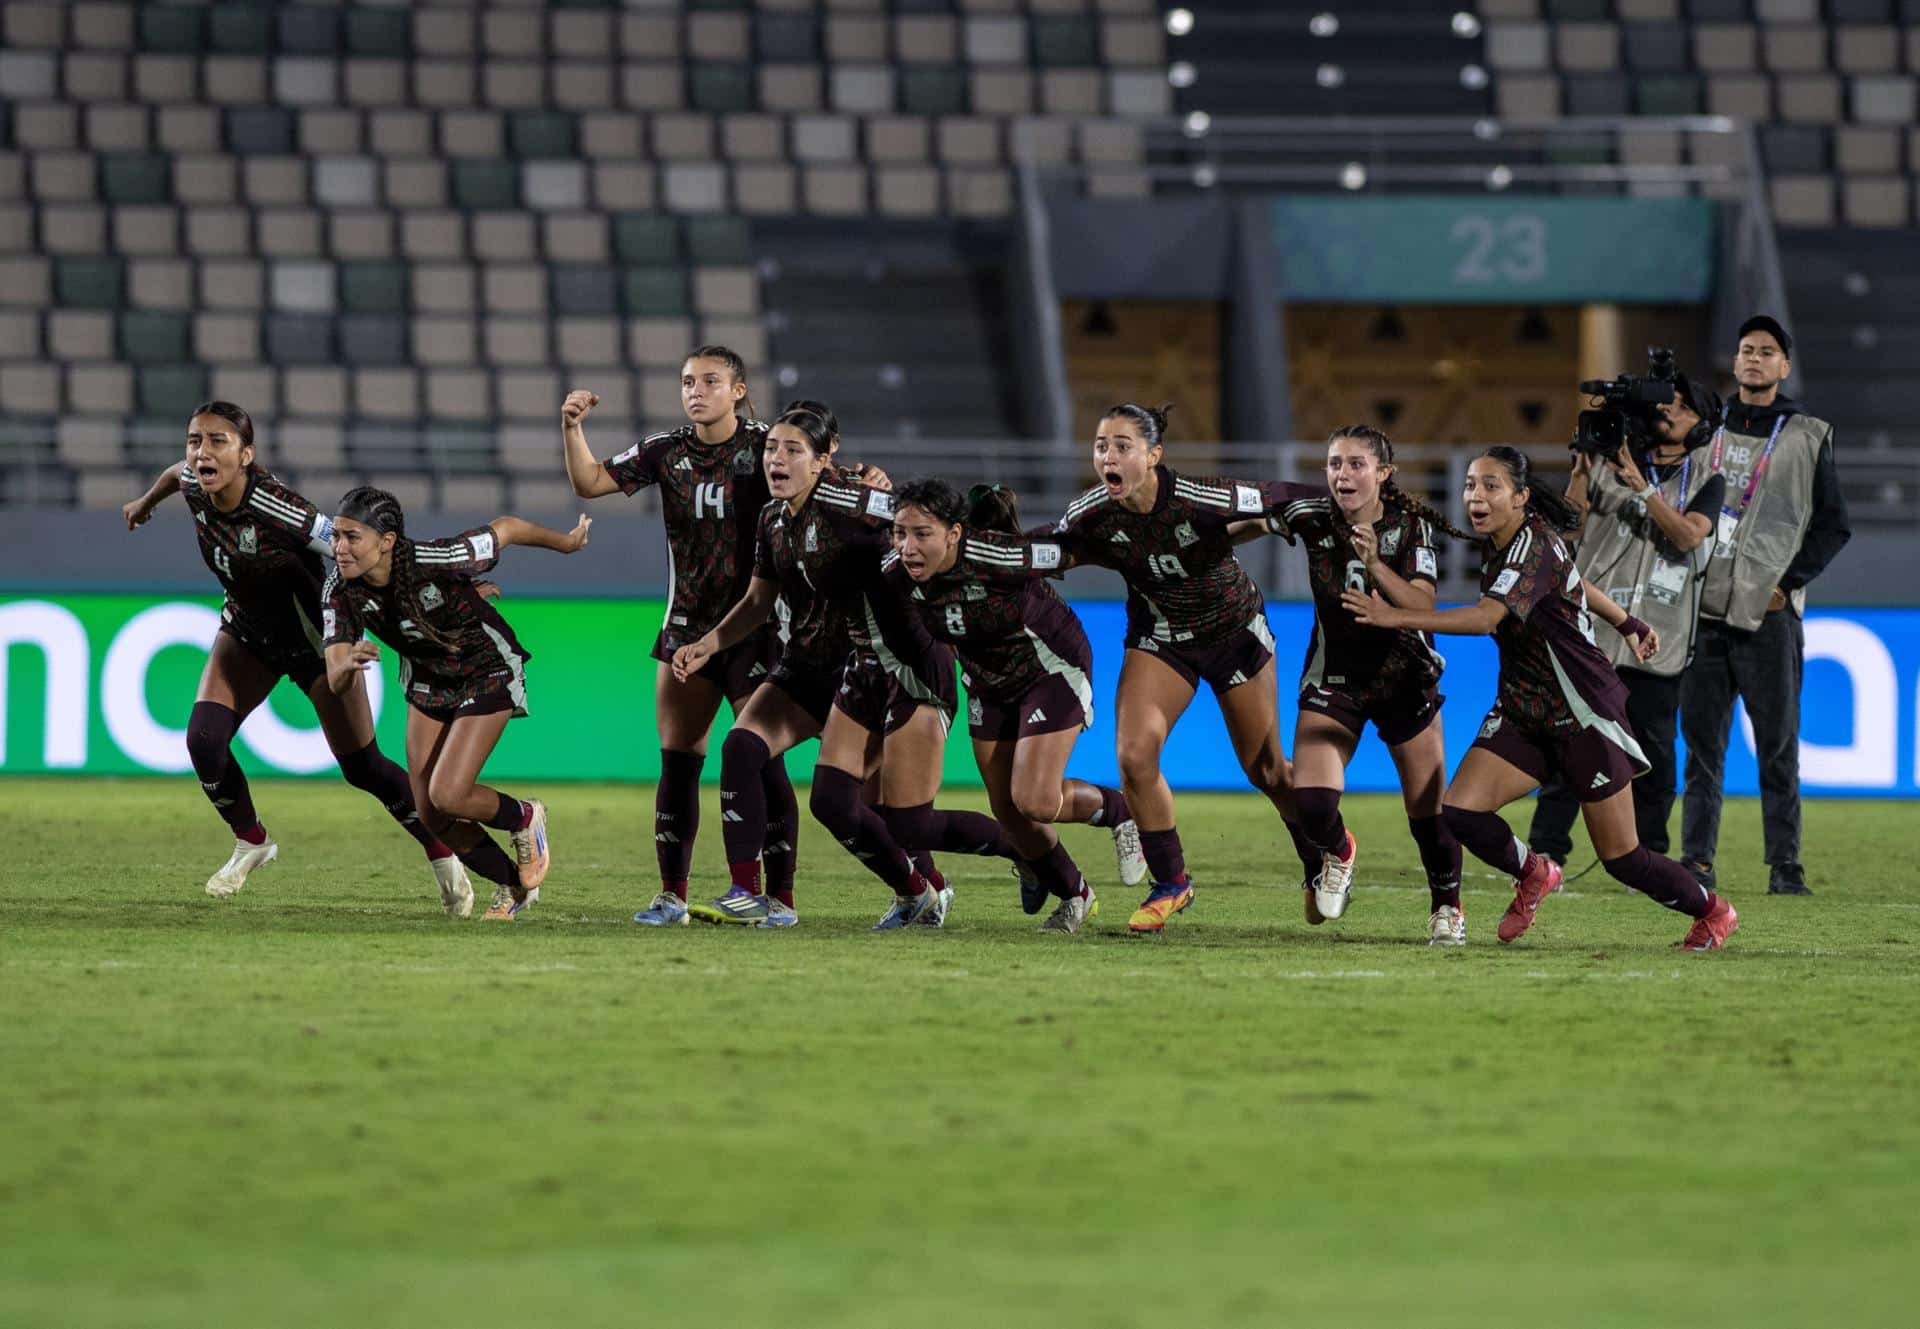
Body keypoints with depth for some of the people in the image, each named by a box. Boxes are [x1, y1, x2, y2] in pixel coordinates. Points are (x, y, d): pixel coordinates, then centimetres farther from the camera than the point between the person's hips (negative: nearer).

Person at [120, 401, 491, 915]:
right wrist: (146, 502, 30)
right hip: (248, 632, 5)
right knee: (204, 741, -12)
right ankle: (251, 844, 15)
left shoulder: (274, 509, -37)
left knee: (362, 767, 0)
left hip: (317, 640, -5)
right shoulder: (195, 486, -19)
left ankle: (442, 855, 23)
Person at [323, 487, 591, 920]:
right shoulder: (340, 591, -22)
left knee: (447, 797, -18)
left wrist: (566, 542, -1)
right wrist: (349, 663, -49)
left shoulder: (433, 562, -36)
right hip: (427, 682, 5)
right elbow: (337, 683, -24)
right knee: (431, 817, 4)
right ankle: (511, 885, 29)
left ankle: (524, 819, 14)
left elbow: (505, 529, -19)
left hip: (488, 672, -5)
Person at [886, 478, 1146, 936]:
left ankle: (1119, 812, 16)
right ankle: (1074, 897, 30)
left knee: (1034, 801, -15)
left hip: (1051, 670, -6)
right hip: (988, 683, 6)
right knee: (1007, 813, 7)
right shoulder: (899, 579, -22)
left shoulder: (997, 558, -37)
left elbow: (1073, 551, -24)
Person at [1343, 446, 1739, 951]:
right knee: (1459, 811, -12)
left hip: (1584, 717, -8)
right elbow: (1572, 579, 22)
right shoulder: (1503, 544, 5)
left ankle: (1711, 911, 26)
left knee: (1622, 860, 0)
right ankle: (1533, 876, 17)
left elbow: (1487, 617, -37)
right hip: (1524, 714, 8)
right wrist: (1627, 623, 36)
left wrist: (1396, 617, -42)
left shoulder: (1534, 548, -22)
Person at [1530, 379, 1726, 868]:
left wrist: (1642, 488, -15)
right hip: (1594, 631, 0)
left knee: (1653, 754, 4)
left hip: (1657, 642, 0)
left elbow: (1689, 536, -10)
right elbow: (1569, 525, 5)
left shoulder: (1705, 480, 8)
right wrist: (1581, 469, -6)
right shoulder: (1609, 462, 10)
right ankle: (1545, 853, -4)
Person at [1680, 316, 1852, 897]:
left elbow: (1833, 526, 5)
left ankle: (1785, 864, -1)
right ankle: (1698, 859, 6)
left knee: (1777, 744, -3)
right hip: (1705, 609, 3)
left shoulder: (1806, 437, 5)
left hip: (1768, 613, -3)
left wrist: (1788, 582, -5)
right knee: (1701, 741, 3)